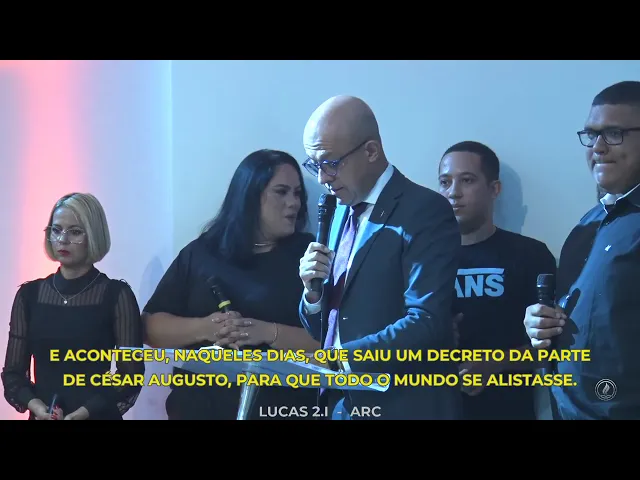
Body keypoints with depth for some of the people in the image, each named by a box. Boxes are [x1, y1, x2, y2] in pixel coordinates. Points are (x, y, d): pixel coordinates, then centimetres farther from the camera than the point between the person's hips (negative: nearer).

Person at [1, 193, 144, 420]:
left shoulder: (116, 294, -6)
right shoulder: (29, 294, 2)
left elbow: (131, 375, -8)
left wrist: (84, 412, -20)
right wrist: (34, 405, -15)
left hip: (98, 416, -2)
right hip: (42, 416, 2)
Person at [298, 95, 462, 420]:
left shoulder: (425, 211, -11)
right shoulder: (342, 210, 11)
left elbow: (427, 323, -21)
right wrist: (313, 290, -5)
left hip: (403, 405, -6)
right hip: (340, 403, 6)